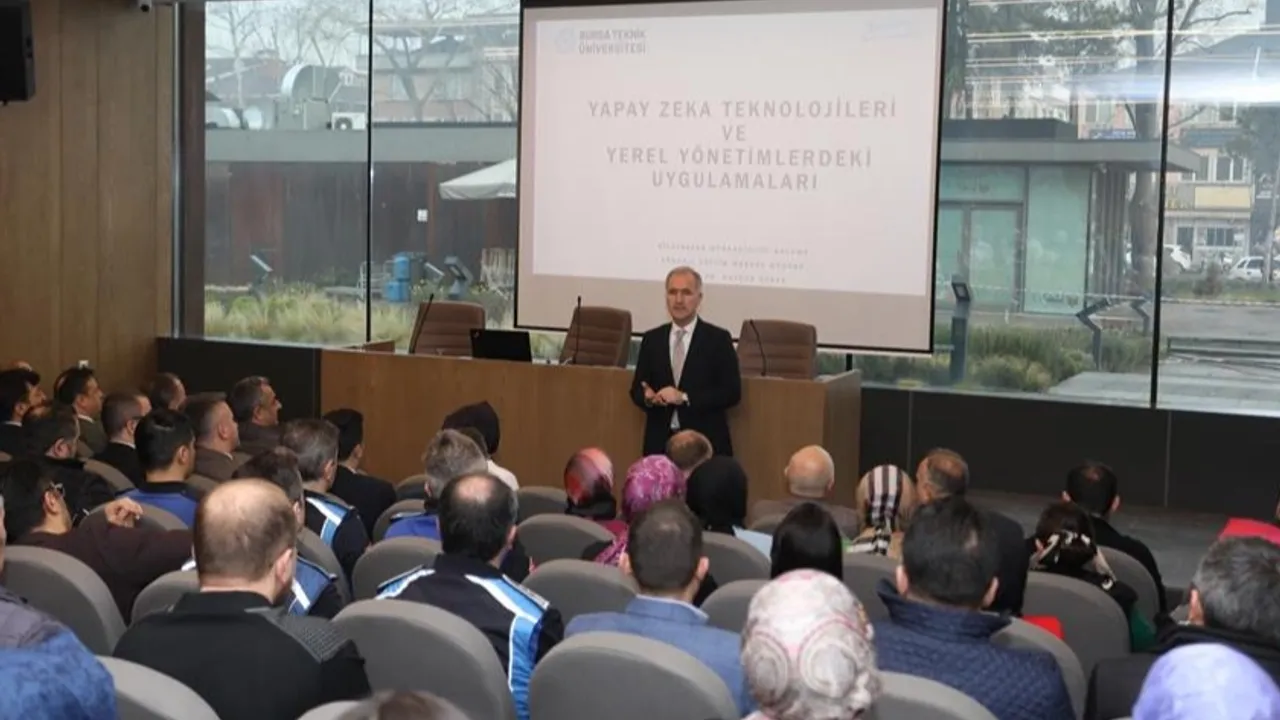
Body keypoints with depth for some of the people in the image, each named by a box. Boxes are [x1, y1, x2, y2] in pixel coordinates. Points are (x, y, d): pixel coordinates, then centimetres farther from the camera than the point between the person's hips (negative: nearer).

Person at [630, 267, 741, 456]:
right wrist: (648, 397, -12)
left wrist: (684, 398, -16)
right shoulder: (651, 339, 10)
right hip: (659, 442, 3)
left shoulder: (718, 339, -1)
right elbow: (636, 389, 12)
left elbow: (731, 392, -7)